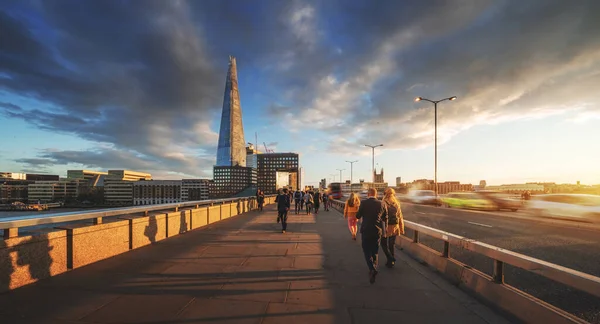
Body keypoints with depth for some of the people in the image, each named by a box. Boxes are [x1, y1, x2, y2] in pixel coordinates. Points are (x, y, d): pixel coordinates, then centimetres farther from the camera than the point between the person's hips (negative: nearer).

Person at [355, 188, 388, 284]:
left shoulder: (364, 203, -11)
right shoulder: (382, 204, -4)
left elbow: (358, 216, -2)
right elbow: (385, 219, 4)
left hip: (366, 231, -3)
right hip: (378, 232, 3)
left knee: (367, 251, 6)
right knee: (375, 252, 18)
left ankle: (372, 269, -13)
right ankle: (373, 269, 28)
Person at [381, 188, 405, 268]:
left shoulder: (383, 203, -13)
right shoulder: (397, 204, 2)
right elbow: (400, 217, 5)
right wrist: (401, 229, 13)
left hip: (386, 227, -5)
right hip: (395, 227, 5)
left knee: (384, 244, 11)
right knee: (392, 245, 16)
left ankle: (391, 259, -2)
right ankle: (390, 262, 24)